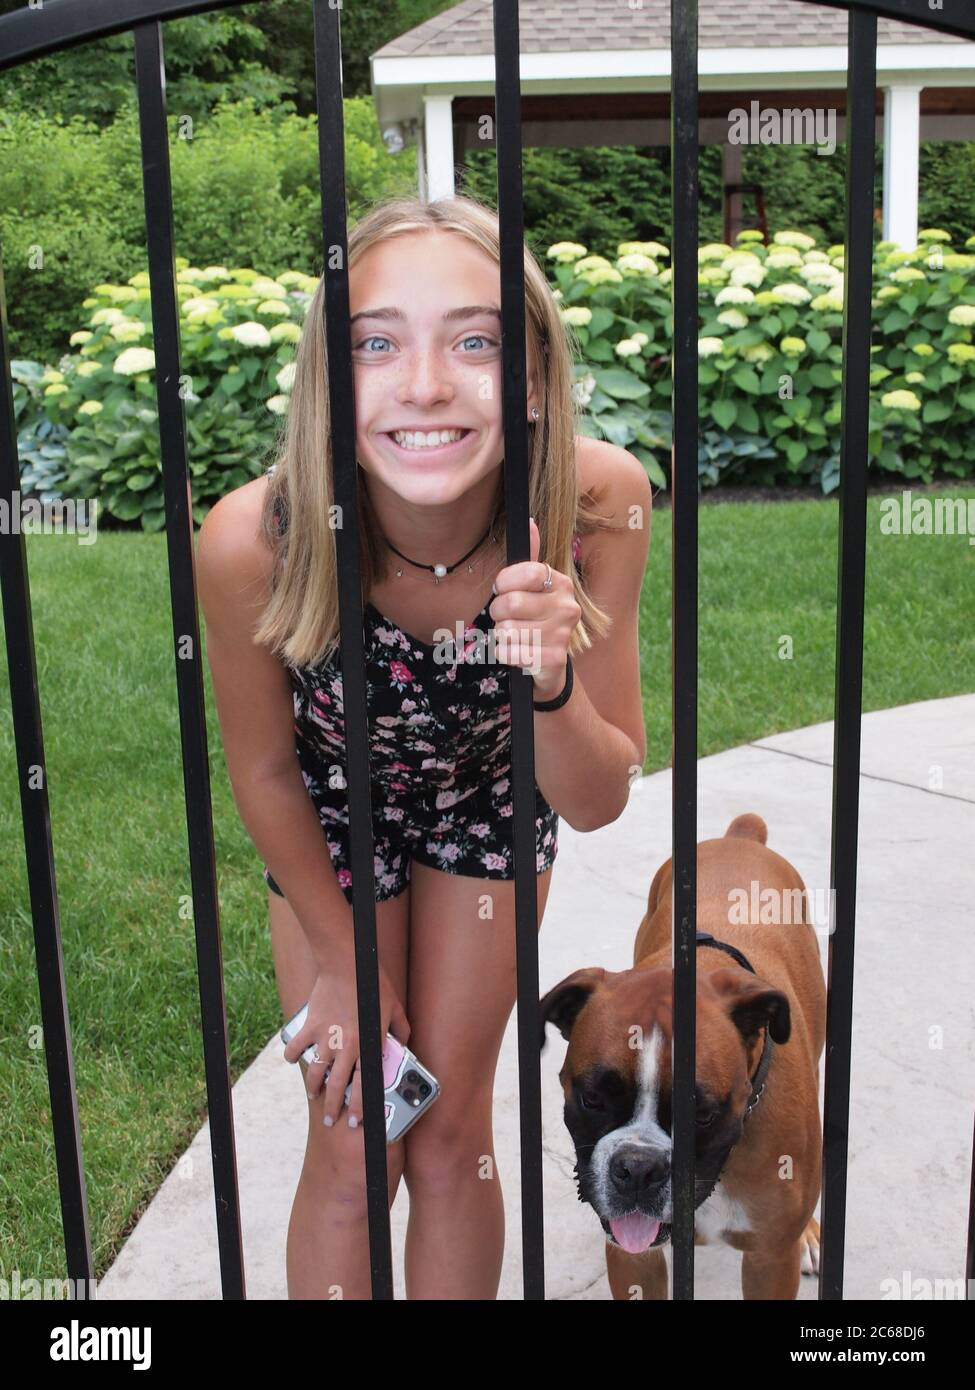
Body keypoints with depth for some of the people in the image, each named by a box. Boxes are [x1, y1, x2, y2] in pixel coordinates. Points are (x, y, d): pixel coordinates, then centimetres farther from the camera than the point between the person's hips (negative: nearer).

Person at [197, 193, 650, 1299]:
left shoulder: (600, 501, -34)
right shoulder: (254, 538, -37)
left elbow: (597, 802, -22)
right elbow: (266, 771, -16)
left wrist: (550, 687, -44)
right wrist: (343, 958, -3)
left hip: (492, 796, 1)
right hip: (332, 811, -1)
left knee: (451, 1132, 11)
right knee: (352, 1149, 5)